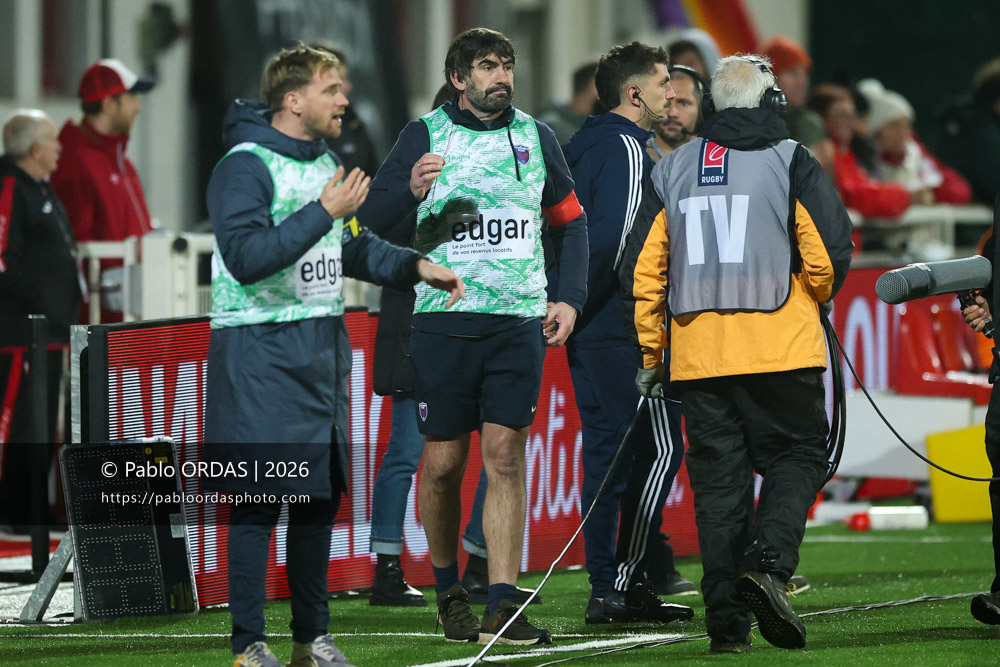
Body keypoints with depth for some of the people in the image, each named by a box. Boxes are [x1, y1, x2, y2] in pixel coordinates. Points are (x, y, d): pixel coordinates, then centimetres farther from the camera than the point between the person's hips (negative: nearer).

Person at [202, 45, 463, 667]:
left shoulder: (326, 163, 15)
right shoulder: (246, 166, -13)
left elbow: (353, 246, 26)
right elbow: (246, 257, -24)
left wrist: (417, 265, 11)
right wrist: (323, 213, -24)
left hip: (323, 347, 8)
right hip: (260, 352, -8)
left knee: (321, 493, 10)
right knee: (260, 498, -8)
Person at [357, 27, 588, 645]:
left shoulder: (535, 136, 12)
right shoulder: (425, 135, 3)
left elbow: (570, 222, 21)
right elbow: (371, 215, 1)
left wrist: (568, 297, 10)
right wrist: (409, 190, -19)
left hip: (520, 317, 2)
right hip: (445, 315, -2)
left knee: (506, 455, -5)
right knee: (444, 461, 0)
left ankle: (502, 608, -8)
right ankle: (447, 589, 21)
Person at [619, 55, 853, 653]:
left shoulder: (672, 171, 11)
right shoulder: (791, 162, -1)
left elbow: (642, 270, 10)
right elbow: (829, 254, -8)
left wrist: (651, 355, 18)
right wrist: (813, 300, 14)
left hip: (698, 354, 4)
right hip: (780, 350, -3)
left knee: (718, 476, 7)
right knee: (798, 455, 8)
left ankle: (727, 621, 3)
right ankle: (768, 563, -17)